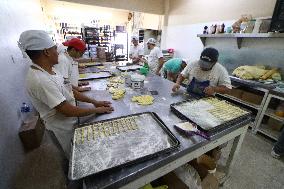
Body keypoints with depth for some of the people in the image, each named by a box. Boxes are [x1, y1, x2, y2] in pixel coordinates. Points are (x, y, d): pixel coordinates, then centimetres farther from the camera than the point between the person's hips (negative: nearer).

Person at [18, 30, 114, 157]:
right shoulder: (40, 80, -33)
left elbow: (69, 91, 1)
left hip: (70, 121, 8)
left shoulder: (49, 70, -4)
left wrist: (94, 102, -3)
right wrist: (97, 110, -20)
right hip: (63, 127, -8)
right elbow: (68, 111, -31)